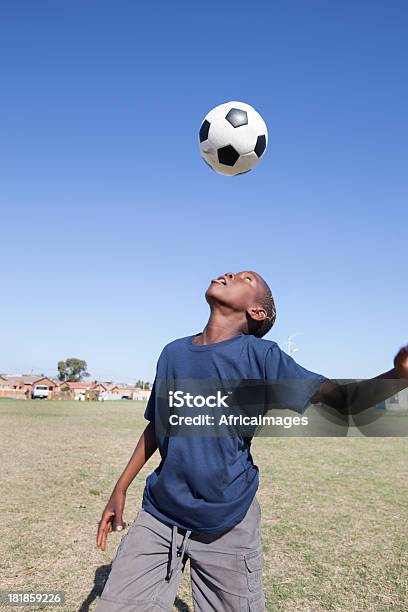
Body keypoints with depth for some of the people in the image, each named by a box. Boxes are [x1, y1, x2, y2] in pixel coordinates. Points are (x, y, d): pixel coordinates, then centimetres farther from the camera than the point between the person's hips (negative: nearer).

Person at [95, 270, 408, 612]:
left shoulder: (260, 356, -12)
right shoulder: (173, 353, 2)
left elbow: (343, 399, -21)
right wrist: (121, 489, 14)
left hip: (226, 525, -3)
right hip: (158, 514, 4)